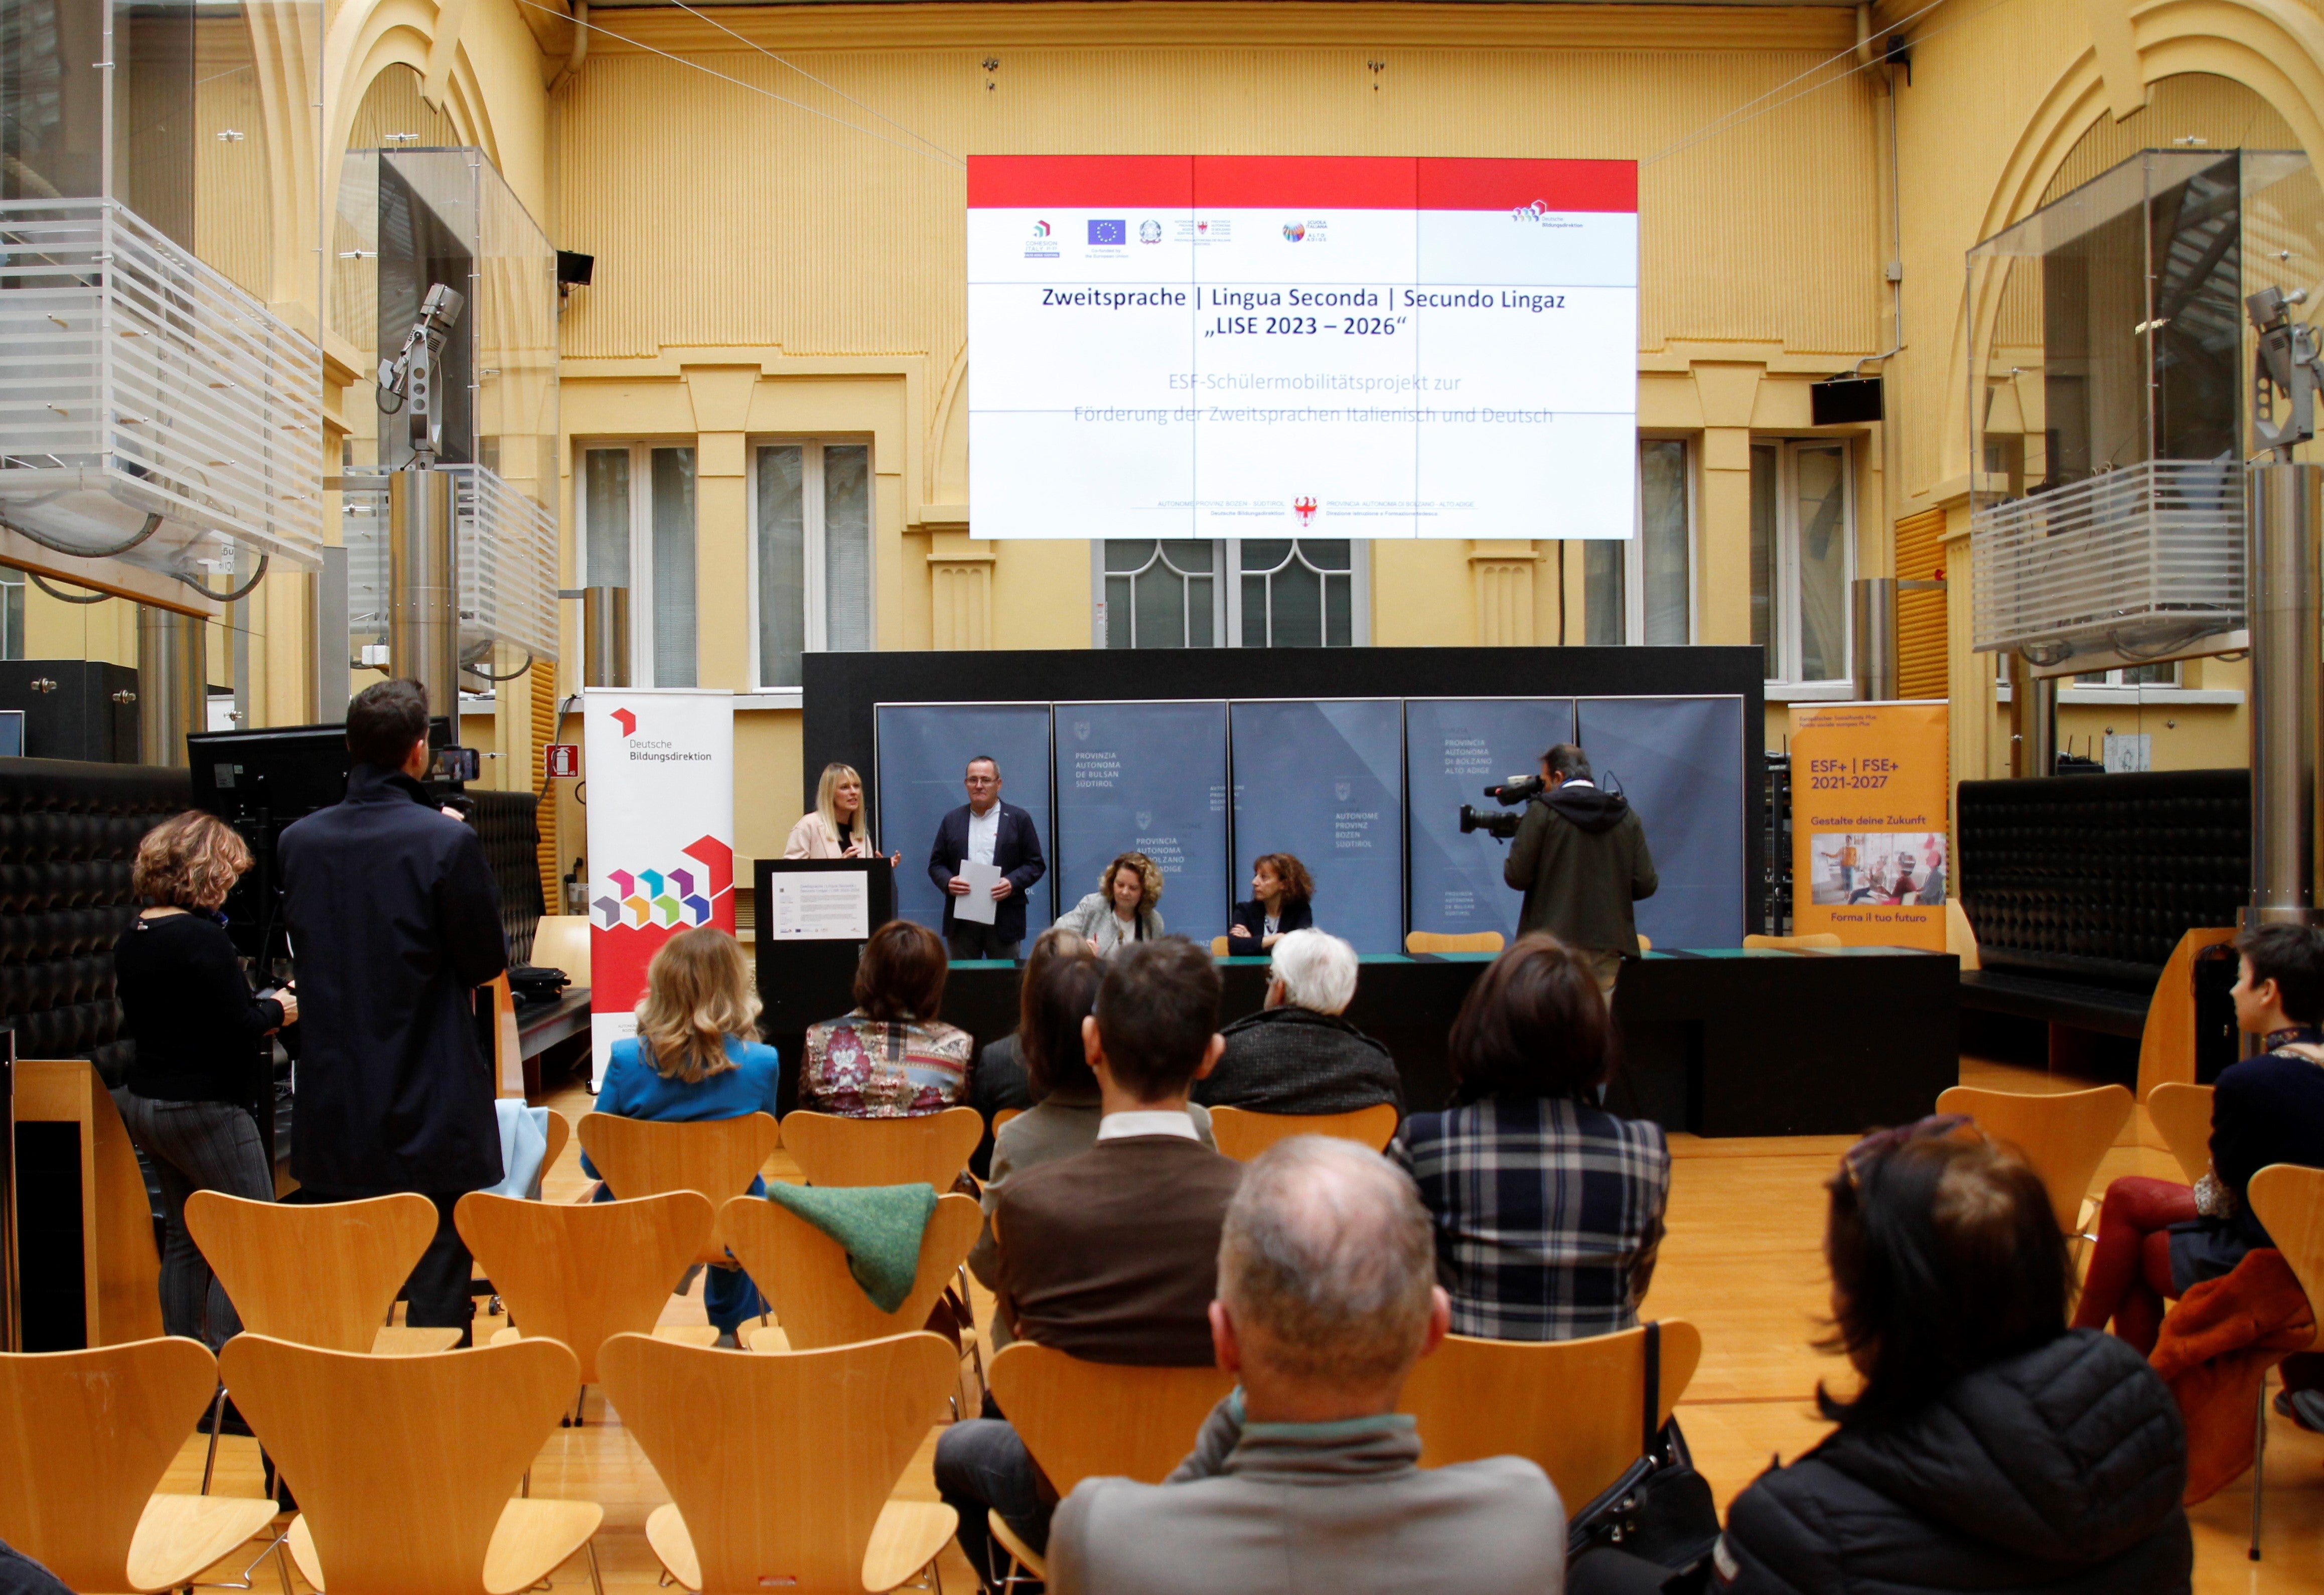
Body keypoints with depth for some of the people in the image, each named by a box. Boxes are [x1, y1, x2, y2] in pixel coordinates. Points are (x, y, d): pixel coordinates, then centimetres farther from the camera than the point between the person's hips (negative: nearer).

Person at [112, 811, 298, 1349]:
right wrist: (277, 1011, -1)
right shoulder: (202, 938, -20)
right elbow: (238, 1029, -21)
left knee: (182, 1240, 16)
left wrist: (256, 1009, 13)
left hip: (145, 1102, 9)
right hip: (205, 1108, -9)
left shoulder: (130, 939, 7)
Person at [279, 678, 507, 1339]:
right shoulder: (447, 842, -16)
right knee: (439, 1290, 4)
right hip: (430, 1107, -5)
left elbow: (301, 944, 13)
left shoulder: (297, 841, 0)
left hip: (333, 1105, 5)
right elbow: (486, 961, -7)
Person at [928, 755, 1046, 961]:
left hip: (1003, 921, -2)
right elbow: (936, 863, 12)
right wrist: (948, 882, -10)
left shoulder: (1019, 819, 5)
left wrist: (1012, 883, -15)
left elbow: (1035, 864, 3)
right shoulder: (951, 821, 12)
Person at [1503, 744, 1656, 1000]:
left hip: (1554, 941, -3)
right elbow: (1646, 885, 4)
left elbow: (1517, 877, -7)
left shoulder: (1542, 811, -5)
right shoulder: (1627, 815, 7)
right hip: (1607, 946, 4)